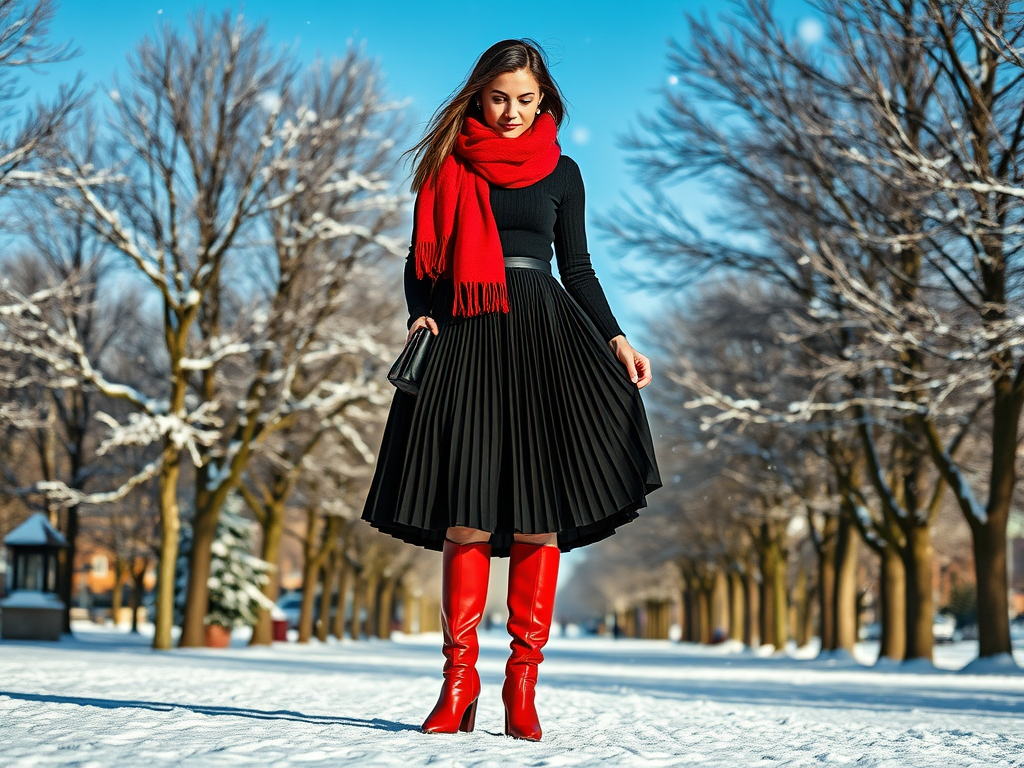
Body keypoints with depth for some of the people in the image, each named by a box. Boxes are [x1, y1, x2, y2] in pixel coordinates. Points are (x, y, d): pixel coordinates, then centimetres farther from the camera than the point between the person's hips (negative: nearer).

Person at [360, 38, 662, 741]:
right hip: (464, 340, -1)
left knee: (538, 516, -6)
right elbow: (422, 261, 12)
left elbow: (578, 268, 16)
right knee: (467, 517, -7)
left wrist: (614, 338, 4)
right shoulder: (449, 165, 12)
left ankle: (523, 682, -1)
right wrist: (421, 315, -7)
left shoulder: (562, 172, 14)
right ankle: (459, 680, 0)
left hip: (543, 338, 1)